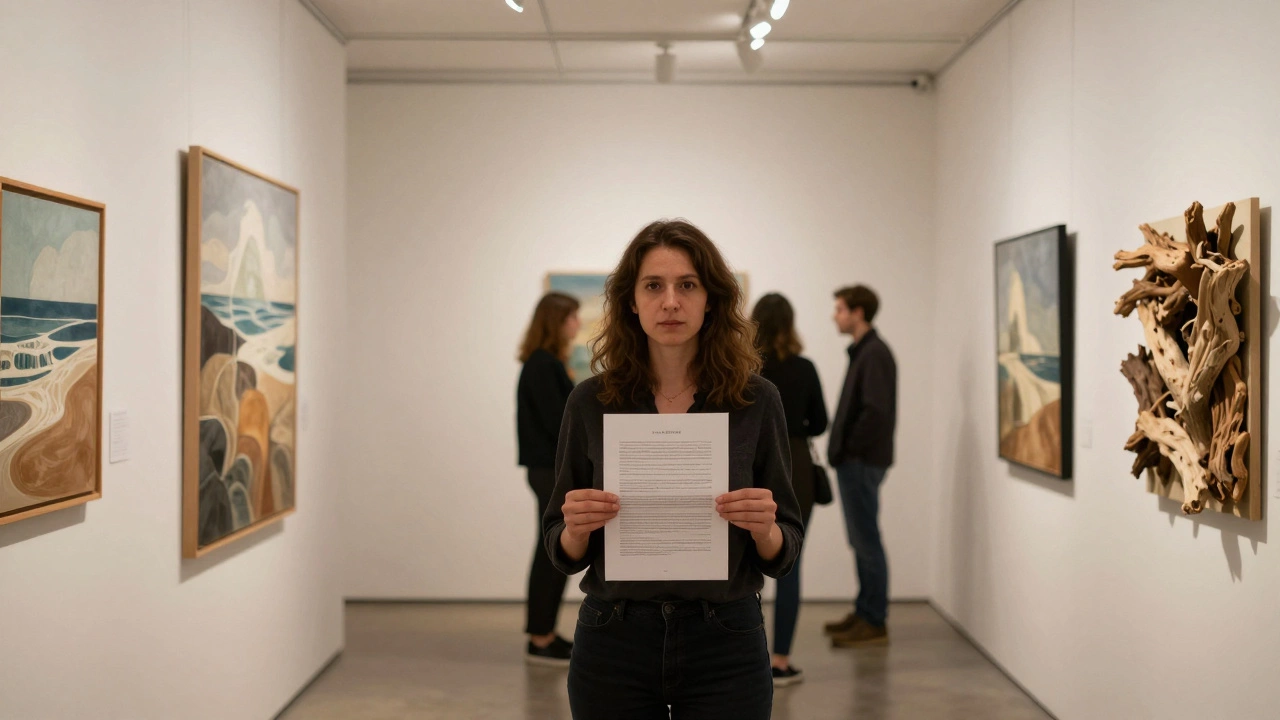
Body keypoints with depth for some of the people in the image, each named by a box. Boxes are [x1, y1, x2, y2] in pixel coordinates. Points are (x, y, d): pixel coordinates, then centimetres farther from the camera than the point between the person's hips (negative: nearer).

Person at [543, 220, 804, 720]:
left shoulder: (756, 401, -3)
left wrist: (763, 528, -20)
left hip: (724, 647, 0)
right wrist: (577, 527, -17)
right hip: (614, 646, 1)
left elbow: (783, 552, 1)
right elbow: (565, 550, 4)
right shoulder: (591, 402, -1)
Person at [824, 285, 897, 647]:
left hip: (863, 463, -10)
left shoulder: (875, 354, -14)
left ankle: (874, 623, 2)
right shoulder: (861, 351, 15)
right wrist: (841, 448, 8)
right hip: (854, 463, 10)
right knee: (860, 541, 14)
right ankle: (864, 612, 23)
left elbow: (876, 411, -24)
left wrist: (851, 447, -15)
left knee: (866, 541, -4)